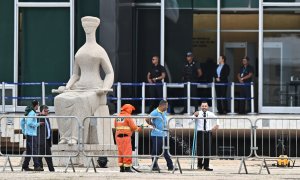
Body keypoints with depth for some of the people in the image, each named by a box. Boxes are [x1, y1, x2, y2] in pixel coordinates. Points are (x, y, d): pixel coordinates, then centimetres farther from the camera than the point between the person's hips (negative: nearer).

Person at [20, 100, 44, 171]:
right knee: (34, 151, -11)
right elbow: (29, 123, -23)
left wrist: (24, 131, 23)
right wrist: (38, 124, -13)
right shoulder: (32, 113, -13)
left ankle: (25, 166, 13)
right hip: (31, 134, -10)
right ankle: (37, 166, -15)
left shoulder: (28, 112, 16)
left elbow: (22, 122, 22)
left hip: (28, 134, 10)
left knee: (29, 151, 12)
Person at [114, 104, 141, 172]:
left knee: (120, 152, 11)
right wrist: (138, 129, 8)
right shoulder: (127, 116, -8)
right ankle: (127, 167, -6)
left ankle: (121, 167, 11)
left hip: (118, 136, 7)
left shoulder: (118, 116, 12)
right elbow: (133, 127, -9)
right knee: (127, 152, -4)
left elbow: (115, 126, 15)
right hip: (125, 136, -7)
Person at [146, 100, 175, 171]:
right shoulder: (155, 113, -12)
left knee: (165, 152, 9)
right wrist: (153, 125, -8)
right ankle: (154, 166, 7)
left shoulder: (164, 113, 13)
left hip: (164, 135, 8)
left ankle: (170, 166, 10)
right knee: (155, 151, 0)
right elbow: (147, 120, -20)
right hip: (156, 135, -8)